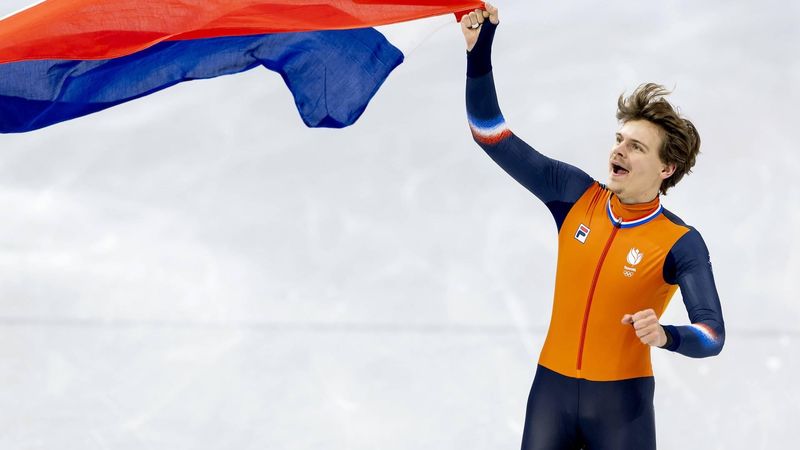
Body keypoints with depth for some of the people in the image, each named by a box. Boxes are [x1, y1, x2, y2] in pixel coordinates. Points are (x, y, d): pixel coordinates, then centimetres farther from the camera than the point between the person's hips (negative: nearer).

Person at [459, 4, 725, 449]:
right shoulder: (576, 195, -1)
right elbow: (492, 135, 0)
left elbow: (713, 334, -19)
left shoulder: (681, 243, -11)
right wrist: (479, 51, -11)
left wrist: (667, 336, -41)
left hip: (622, 398, -3)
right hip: (552, 387, 3)